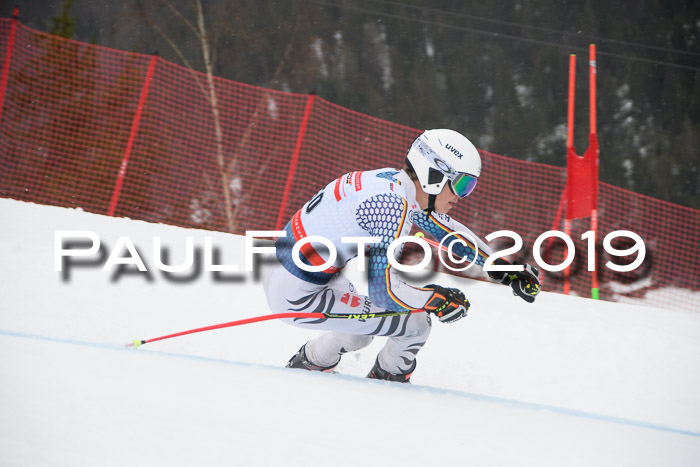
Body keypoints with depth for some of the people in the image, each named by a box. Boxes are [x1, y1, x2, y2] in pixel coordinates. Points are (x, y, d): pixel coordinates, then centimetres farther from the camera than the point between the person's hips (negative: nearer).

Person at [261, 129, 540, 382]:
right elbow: (383, 289, -27)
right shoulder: (392, 204, -24)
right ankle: (386, 383, 18)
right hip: (298, 298, -10)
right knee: (415, 324, -6)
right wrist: (436, 299, -13)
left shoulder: (396, 184, 4)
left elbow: (446, 228, 21)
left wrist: (503, 268, 22)